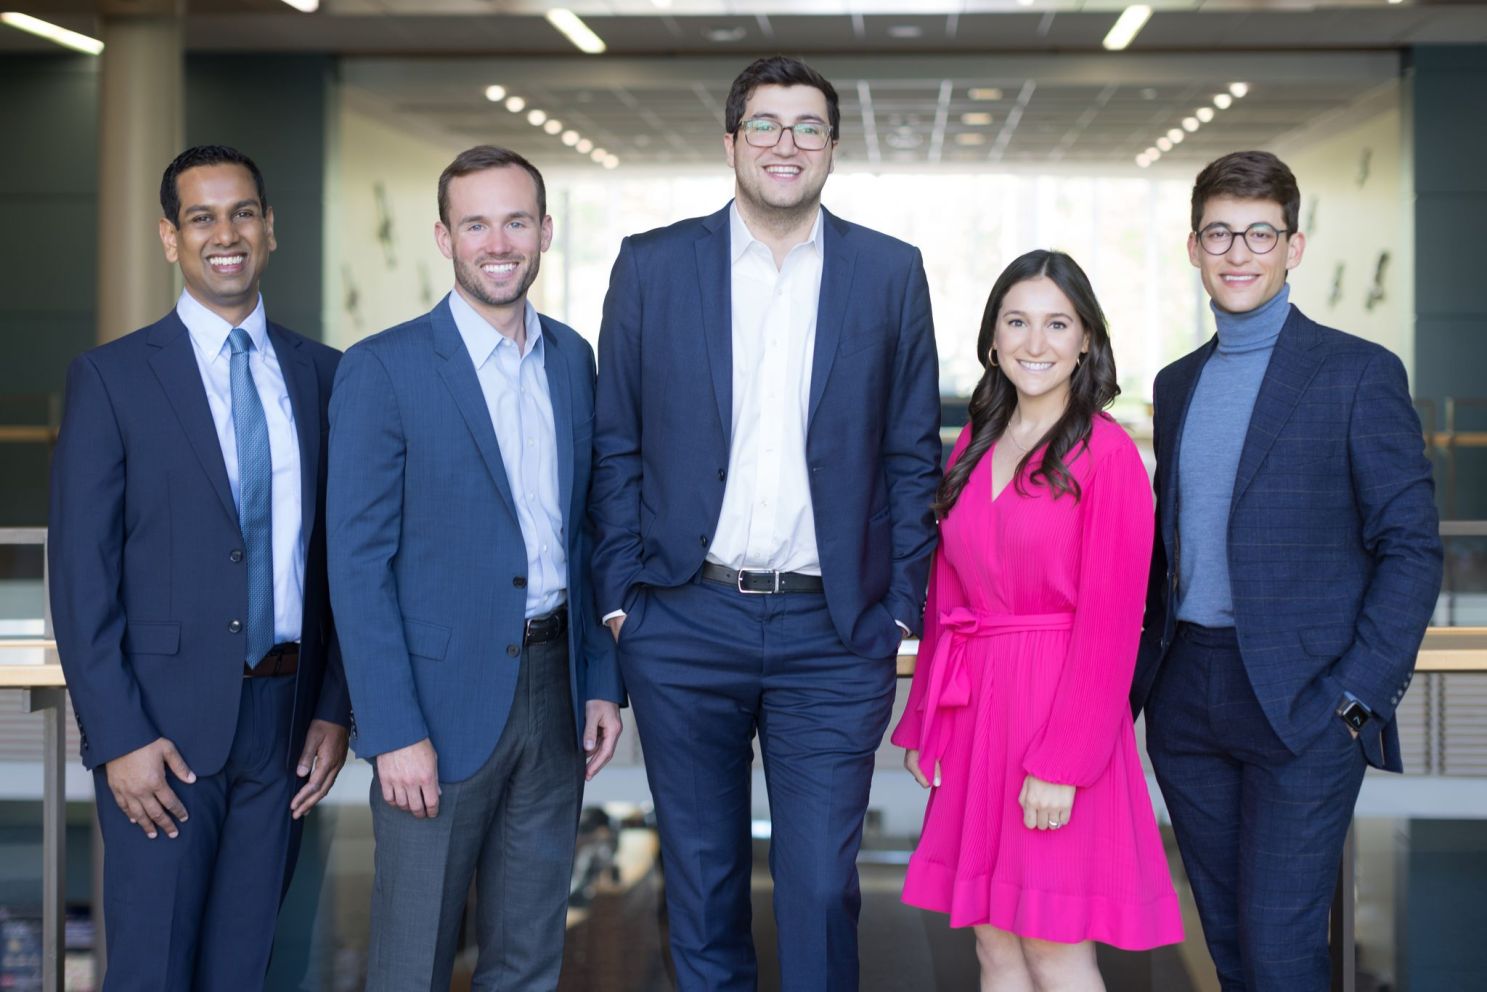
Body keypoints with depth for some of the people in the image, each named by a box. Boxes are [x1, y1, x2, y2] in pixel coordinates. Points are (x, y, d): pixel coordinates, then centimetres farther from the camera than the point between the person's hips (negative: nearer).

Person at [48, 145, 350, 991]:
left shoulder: (322, 375, 8)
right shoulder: (111, 379, -3)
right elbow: (81, 573, -6)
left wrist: (335, 707, 4)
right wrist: (118, 737, -11)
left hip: (284, 723, 3)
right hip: (164, 729, -3)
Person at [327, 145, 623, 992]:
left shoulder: (574, 360, 9)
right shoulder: (383, 370, -8)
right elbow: (359, 563, -11)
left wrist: (603, 682, 9)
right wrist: (394, 731, -16)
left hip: (553, 689, 5)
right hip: (443, 696, -5)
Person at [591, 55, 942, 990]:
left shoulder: (891, 273, 3)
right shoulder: (651, 266, 3)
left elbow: (913, 455, 5)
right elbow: (616, 446, 6)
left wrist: (903, 608, 0)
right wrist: (619, 593, 0)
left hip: (834, 633, 0)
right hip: (684, 624, 1)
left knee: (822, 886, 0)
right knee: (702, 879, 12)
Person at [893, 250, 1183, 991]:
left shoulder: (1106, 455, -9)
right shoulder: (974, 446, 11)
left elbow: (1110, 624, -13)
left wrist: (1063, 763, -17)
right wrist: (923, 722, 10)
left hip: (1057, 707, -6)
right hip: (975, 712, 6)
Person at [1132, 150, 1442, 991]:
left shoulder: (1359, 374, -4)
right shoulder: (1178, 383, 15)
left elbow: (1411, 545, -6)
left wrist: (1358, 694, -13)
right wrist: (1139, 678, 10)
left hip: (1301, 702, -6)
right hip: (1188, 695, 6)